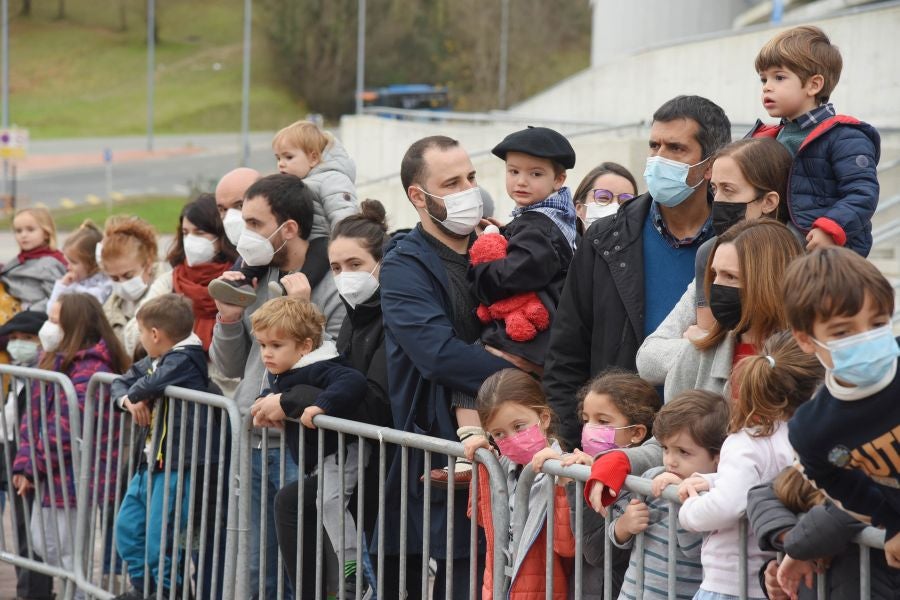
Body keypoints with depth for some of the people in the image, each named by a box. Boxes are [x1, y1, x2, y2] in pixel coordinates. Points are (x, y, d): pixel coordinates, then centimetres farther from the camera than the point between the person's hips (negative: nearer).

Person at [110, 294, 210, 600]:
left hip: (177, 465, -10)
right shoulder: (152, 361, 13)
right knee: (127, 526, 15)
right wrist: (129, 401, -2)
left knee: (159, 538, -7)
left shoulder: (185, 359, -16)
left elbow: (152, 383, -31)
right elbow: (120, 384, 21)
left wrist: (135, 395, -9)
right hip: (151, 461, 10)